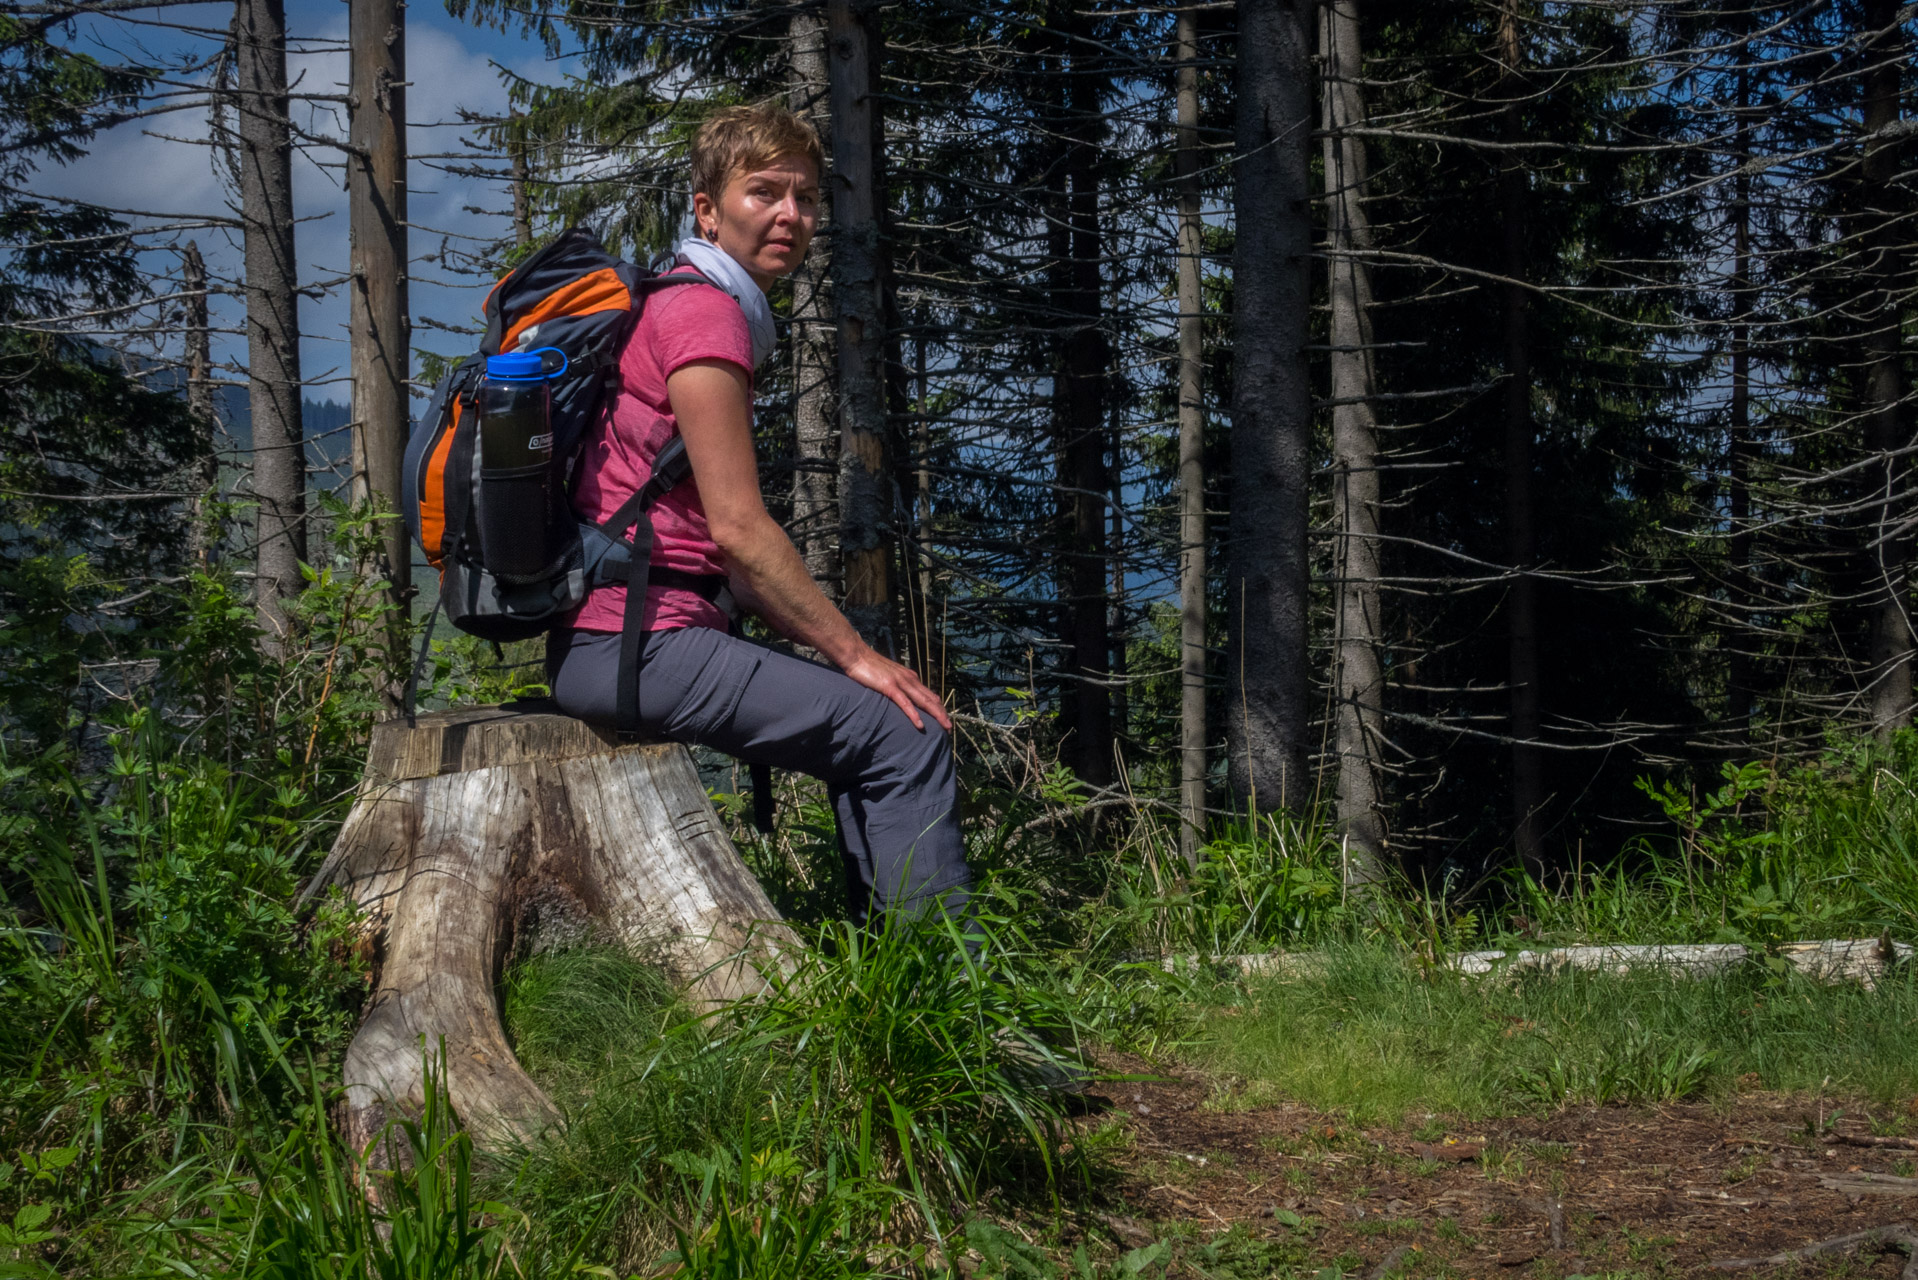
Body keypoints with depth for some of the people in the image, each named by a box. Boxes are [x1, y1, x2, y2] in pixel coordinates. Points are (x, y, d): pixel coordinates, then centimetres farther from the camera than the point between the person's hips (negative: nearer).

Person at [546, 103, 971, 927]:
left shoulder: (682, 307, 23)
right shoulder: (702, 312, -10)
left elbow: (730, 558, 22)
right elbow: (738, 528, -16)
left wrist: (843, 651, 13)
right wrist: (855, 655, -9)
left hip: (611, 640, 11)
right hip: (634, 637, -11)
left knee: (867, 720, 17)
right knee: (906, 733, -12)